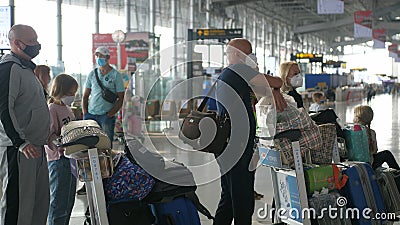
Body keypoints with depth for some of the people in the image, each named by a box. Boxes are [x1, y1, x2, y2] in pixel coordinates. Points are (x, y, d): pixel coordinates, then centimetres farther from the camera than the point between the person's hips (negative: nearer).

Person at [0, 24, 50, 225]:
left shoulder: (26, 68, 19)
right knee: (17, 202, -5)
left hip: (35, 146, 10)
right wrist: (21, 143, -26)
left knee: (40, 202, 13)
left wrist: (44, 137, 26)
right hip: (18, 148, -10)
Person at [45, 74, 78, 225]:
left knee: (69, 200, 15)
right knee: (59, 202, -5)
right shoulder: (52, 109, -12)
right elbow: (49, 137, -19)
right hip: (58, 159, -9)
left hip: (70, 158, 9)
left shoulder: (67, 108, 15)